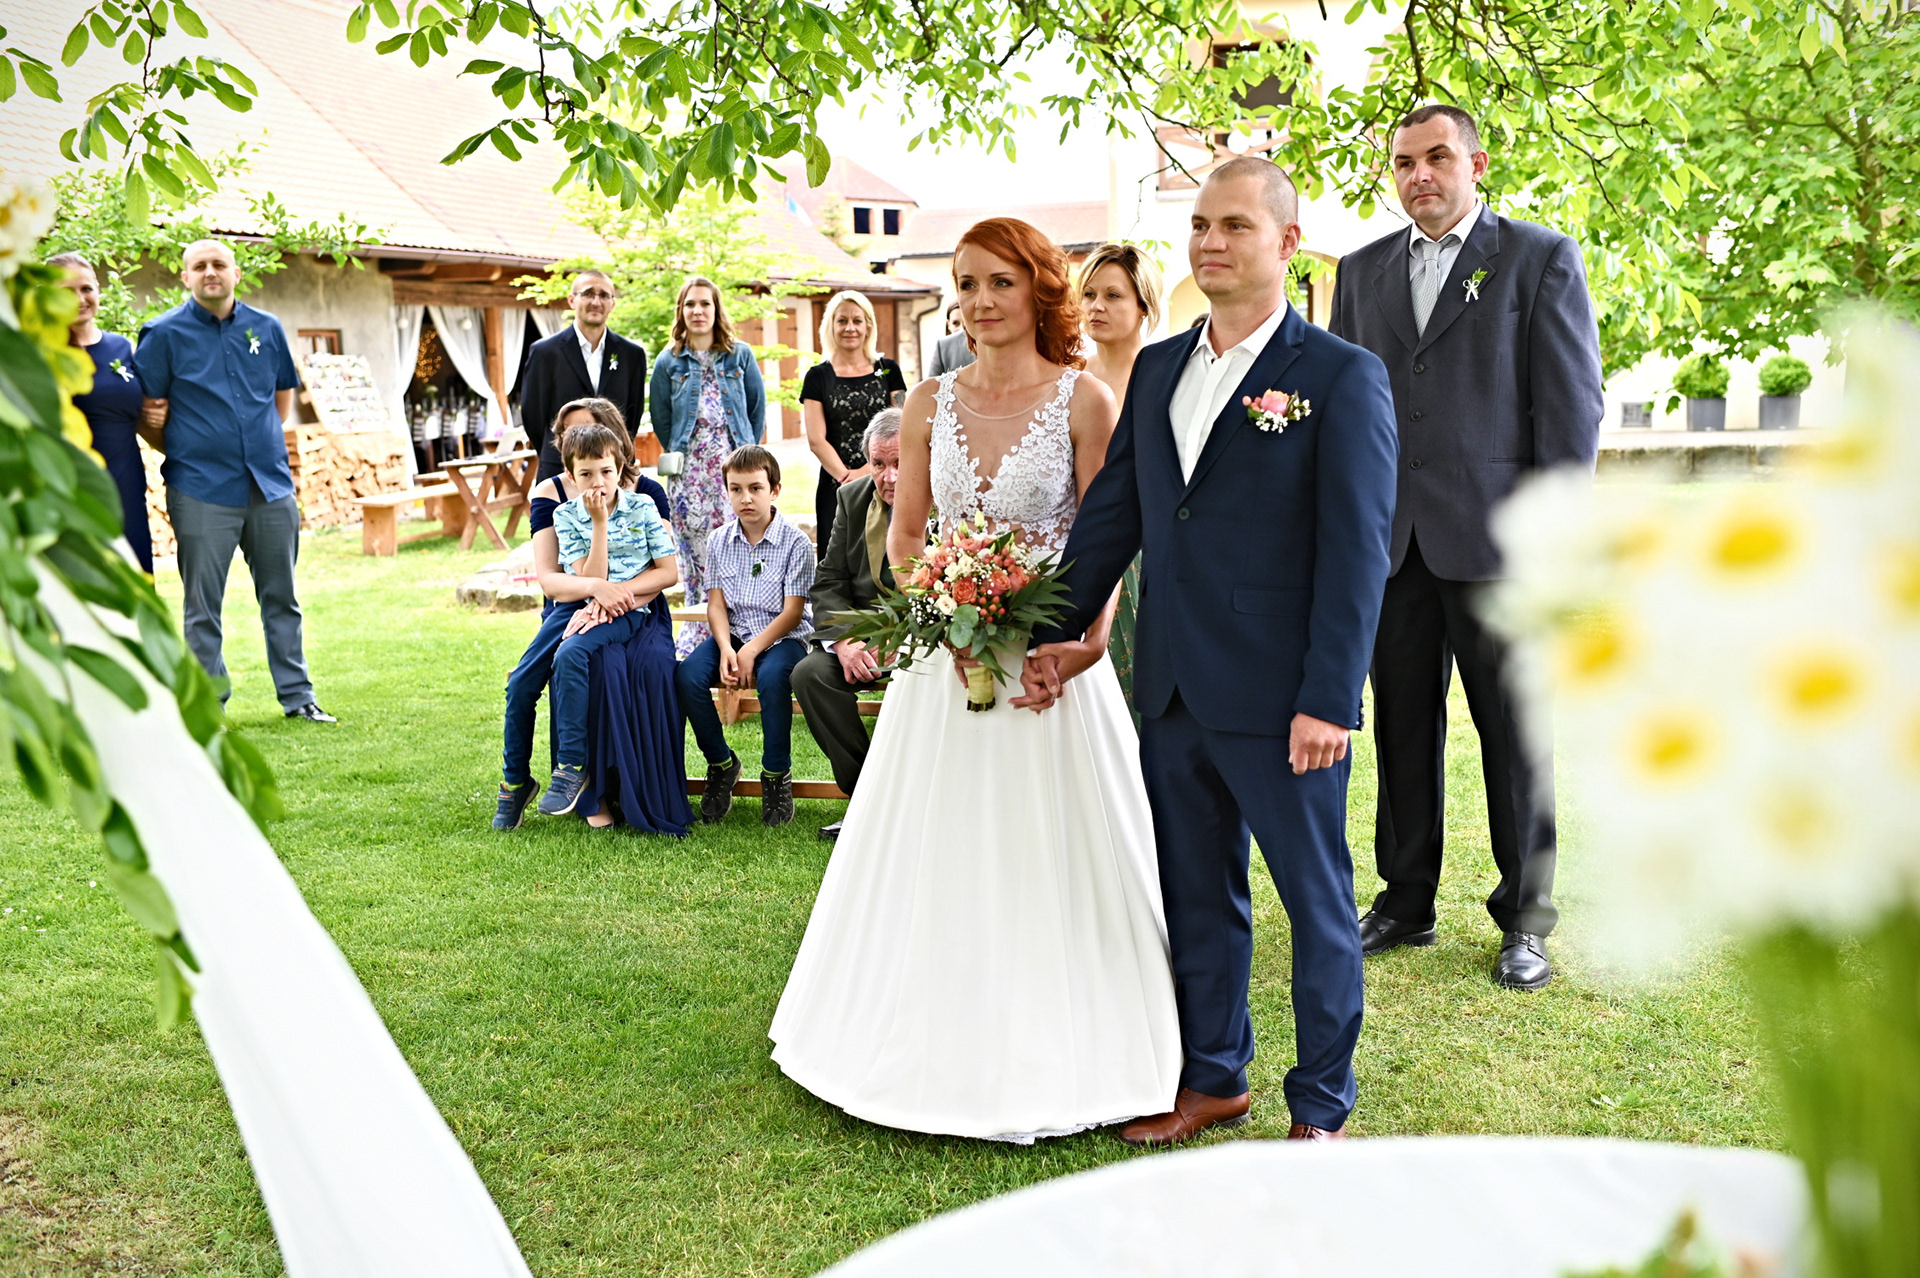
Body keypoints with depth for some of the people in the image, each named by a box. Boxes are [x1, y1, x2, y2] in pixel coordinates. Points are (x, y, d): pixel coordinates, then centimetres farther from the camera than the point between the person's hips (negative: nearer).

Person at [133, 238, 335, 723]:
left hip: (270, 485, 3)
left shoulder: (267, 329, 8)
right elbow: (145, 415, 1)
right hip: (201, 490, -3)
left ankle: (297, 696, 20)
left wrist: (265, 446, 13)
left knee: (281, 597, 10)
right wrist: (184, 451, 2)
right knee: (202, 605, 2)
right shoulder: (164, 334, -2)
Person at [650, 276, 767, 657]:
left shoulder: (740, 355, 7)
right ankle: (697, 642, 4)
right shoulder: (668, 363, 7)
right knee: (695, 555, -2)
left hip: (733, 465, 0)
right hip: (688, 473, 0)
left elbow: (758, 408, 11)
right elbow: (661, 421, 13)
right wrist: (683, 460, 10)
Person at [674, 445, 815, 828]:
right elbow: (717, 603, 4)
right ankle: (721, 764, -1)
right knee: (687, 675, -24)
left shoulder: (795, 542, -7)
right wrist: (726, 648, -16)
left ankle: (776, 774, -15)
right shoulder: (719, 541, 6)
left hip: (782, 637, -4)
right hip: (732, 635, 4)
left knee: (772, 677, -37)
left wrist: (752, 650, -22)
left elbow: (792, 611, -11)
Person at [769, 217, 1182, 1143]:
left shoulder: (1085, 400, -4)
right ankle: (946, 1043, 25)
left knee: (1048, 852, 3)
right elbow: (903, 538, 8)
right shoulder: (930, 405, 6)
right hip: (946, 656, 3)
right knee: (942, 856, 9)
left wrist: (1088, 640, -20)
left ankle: (1050, 1053, 19)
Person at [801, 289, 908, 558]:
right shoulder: (818, 376, 7)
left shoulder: (887, 370, 10)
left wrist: (869, 469, -11)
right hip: (836, 488, 0)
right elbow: (816, 440, 0)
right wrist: (845, 476, -15)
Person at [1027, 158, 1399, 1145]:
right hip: (1172, 693, 6)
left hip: (1281, 701, -6)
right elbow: (1111, 512, 15)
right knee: (1197, 895, 17)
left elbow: (1357, 552, -11)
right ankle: (1213, 1077, 33)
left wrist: (1327, 700, -16)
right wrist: (1059, 632, 10)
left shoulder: (1342, 377, -6)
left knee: (1317, 903, 8)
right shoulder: (1157, 368, 11)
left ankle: (1321, 1108, 24)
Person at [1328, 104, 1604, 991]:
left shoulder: (1541, 258, 2)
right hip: (1390, 541, 4)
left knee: (1514, 732, 4)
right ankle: (1406, 901, 23)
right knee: (1402, 725, 10)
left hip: (1495, 535, -4)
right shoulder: (1362, 271, 14)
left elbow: (1573, 403, -3)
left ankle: (1525, 919, 17)